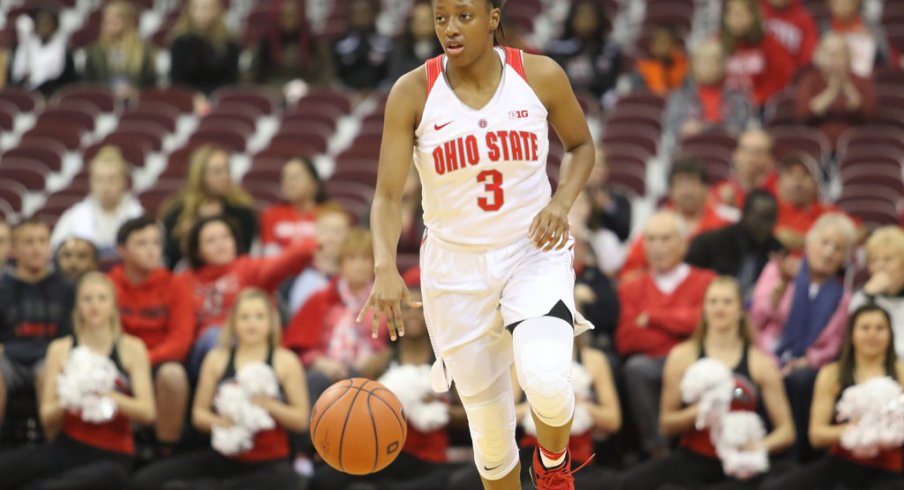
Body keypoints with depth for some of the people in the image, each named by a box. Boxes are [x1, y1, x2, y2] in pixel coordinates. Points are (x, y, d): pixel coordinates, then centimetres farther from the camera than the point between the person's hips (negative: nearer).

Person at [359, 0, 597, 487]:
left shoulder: (540, 76, -8)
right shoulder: (412, 92, -10)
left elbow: (581, 145, 10)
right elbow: (387, 196, -13)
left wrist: (562, 202, -10)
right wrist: (385, 267, -31)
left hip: (534, 251, -1)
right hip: (456, 268, 1)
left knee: (545, 378, -27)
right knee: (490, 428, 6)